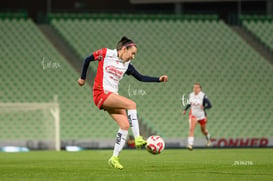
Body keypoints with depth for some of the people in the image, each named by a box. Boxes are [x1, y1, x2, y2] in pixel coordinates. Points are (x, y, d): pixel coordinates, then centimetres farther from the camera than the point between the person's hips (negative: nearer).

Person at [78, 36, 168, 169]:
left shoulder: (127, 65, 12)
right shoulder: (105, 53, -3)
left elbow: (141, 77, 10)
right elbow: (87, 59, 8)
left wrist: (158, 79, -1)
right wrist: (83, 78, 13)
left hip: (112, 96, 7)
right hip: (101, 93, -7)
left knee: (125, 125, -6)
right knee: (131, 104, -24)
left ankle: (114, 158, 2)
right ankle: (137, 139, -26)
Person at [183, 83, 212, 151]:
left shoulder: (203, 96, -16)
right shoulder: (191, 95, -2)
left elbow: (210, 105, -14)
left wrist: (204, 107, -32)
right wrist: (185, 109, 7)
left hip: (202, 115, -2)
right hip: (193, 115, 2)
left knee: (203, 130, 17)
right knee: (191, 129, -19)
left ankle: (208, 139, 50)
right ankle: (190, 144, -25)